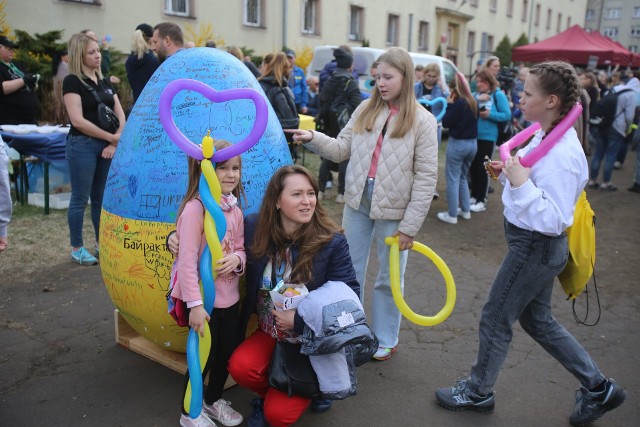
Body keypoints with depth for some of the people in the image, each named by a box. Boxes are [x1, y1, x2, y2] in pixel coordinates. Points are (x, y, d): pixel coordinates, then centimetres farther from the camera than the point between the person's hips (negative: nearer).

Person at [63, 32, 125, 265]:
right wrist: (112, 137, -12)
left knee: (102, 198, 12)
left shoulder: (104, 81, 12)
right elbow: (78, 120, -16)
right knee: (80, 198, 2)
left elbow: (120, 114, 10)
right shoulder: (72, 82, -7)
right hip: (82, 145, -6)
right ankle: (77, 248, 13)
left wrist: (116, 142, -6)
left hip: (107, 146, 6)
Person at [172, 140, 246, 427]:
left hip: (229, 296, 7)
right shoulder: (195, 208, -20)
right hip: (204, 299, -7)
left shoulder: (235, 208, 3)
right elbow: (187, 260, -22)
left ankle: (213, 400, 44)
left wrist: (237, 259, -14)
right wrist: (195, 304, -23)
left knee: (228, 352, 19)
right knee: (204, 357, 6)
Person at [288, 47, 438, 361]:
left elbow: (426, 176, -11)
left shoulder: (422, 120, -9)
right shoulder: (366, 109, 3)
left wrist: (410, 225, -13)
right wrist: (312, 138, -16)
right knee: (350, 271, 14)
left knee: (388, 278, 12)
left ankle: (385, 339, 32)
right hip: (358, 202, 4)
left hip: (393, 209, -3)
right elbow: (342, 149, 2)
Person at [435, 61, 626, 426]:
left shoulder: (561, 155, -26)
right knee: (538, 320, 23)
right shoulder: (546, 136, 2)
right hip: (534, 244, 10)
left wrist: (520, 183, -32)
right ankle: (598, 388, 36)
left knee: (496, 320, 8)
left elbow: (554, 219, -29)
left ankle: (478, 392, 32)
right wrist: (508, 172, 1)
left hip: (536, 246, -10)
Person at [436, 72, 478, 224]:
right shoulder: (473, 102, 7)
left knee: (452, 179, 0)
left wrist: (449, 105, -6)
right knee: (462, 178, 21)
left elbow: (445, 122, -14)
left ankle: (452, 215, 4)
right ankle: (465, 210, 27)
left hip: (457, 144, -8)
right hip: (472, 143, 8)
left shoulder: (459, 103, -18)